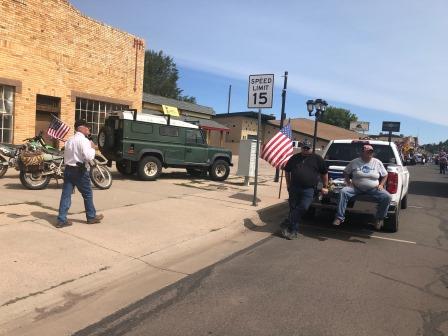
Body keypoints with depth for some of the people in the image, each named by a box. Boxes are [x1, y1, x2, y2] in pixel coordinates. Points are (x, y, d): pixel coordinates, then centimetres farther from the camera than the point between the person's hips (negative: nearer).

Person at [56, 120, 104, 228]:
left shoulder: (69, 140, 15)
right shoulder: (83, 140, -13)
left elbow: (65, 155, 20)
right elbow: (88, 157, -24)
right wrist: (92, 148, -9)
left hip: (68, 169, 8)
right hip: (79, 171, -8)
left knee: (66, 195, 6)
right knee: (88, 194, 8)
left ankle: (61, 220, 6)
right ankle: (91, 217, 20)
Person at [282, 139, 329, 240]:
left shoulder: (317, 159, 6)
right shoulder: (294, 158, 12)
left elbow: (324, 173, 12)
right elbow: (287, 171, 21)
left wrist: (325, 187, 10)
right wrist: (288, 184, 15)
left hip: (308, 189, -2)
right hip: (294, 188, 3)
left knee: (303, 208, -15)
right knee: (293, 208, 4)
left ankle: (289, 227, -4)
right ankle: (294, 231, 16)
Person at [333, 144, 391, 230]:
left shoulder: (378, 163, 5)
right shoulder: (355, 162, 3)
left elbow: (385, 175, 14)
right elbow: (346, 172, 12)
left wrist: (381, 185, -2)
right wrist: (348, 182, -2)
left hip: (373, 189, 1)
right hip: (356, 188, -1)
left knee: (387, 197, -23)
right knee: (343, 192, -26)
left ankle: (379, 219, -3)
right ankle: (340, 218, -22)